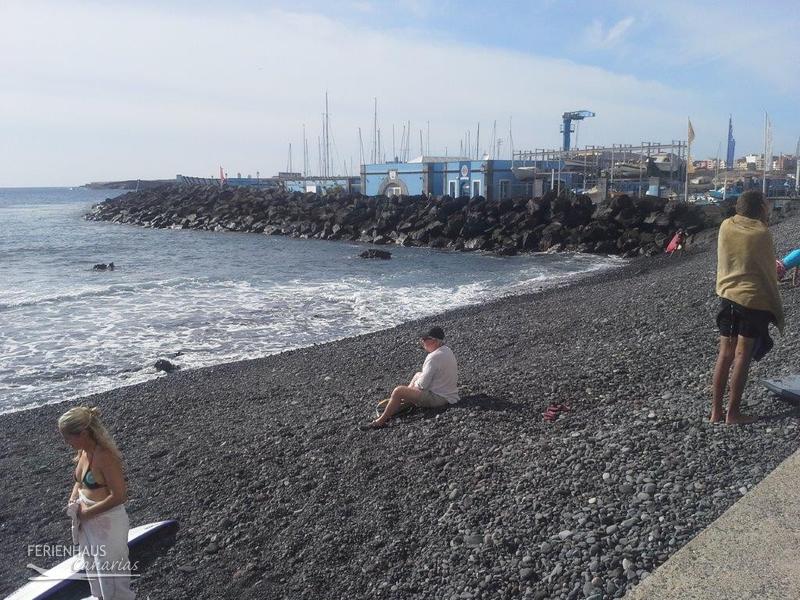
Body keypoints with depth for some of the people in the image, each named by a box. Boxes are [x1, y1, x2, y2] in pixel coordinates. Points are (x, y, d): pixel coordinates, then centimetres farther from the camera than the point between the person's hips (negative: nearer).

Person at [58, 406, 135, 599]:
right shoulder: (83, 452, 0)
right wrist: (73, 501, -2)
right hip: (87, 521, 9)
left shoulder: (105, 456, -26)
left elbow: (119, 496, -27)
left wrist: (87, 512, -19)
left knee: (110, 575, 7)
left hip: (107, 523, -9)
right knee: (94, 572, 26)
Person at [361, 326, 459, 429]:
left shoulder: (434, 357, -26)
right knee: (418, 375, 28)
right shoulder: (447, 350, 5)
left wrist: (414, 384, -2)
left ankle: (381, 421, -2)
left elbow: (422, 385, -21)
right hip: (448, 393, 11)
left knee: (398, 391, -14)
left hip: (438, 398, -11)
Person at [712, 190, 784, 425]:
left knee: (725, 354, 10)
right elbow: (769, 275, -7)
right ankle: (733, 413, 6)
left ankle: (716, 411, 13)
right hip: (754, 301, -5)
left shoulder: (726, 226, 1)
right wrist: (778, 312, 2)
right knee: (742, 356, 1)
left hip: (727, 296, 5)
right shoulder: (761, 234, -12)